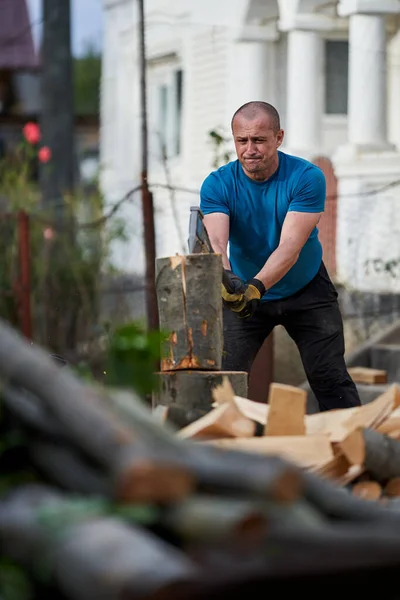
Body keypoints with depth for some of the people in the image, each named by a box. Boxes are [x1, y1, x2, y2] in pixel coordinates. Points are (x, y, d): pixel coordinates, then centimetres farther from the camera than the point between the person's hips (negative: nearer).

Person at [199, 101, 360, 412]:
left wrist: (256, 286, -48)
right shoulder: (217, 185, -16)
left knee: (331, 379, -5)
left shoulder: (307, 178, -21)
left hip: (307, 292, -1)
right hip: (245, 291, 1)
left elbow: (290, 246, -31)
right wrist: (226, 278, -55)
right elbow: (216, 241, -32)